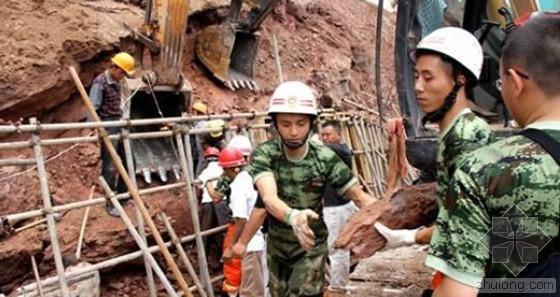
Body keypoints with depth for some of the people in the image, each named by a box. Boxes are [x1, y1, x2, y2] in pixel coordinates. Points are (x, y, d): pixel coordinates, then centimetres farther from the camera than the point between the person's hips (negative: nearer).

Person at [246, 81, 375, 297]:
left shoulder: (325, 158, -19)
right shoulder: (264, 155, -21)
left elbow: (359, 196, -17)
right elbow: (269, 197, -38)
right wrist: (292, 216, -59)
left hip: (311, 247, -2)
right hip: (276, 246, 2)